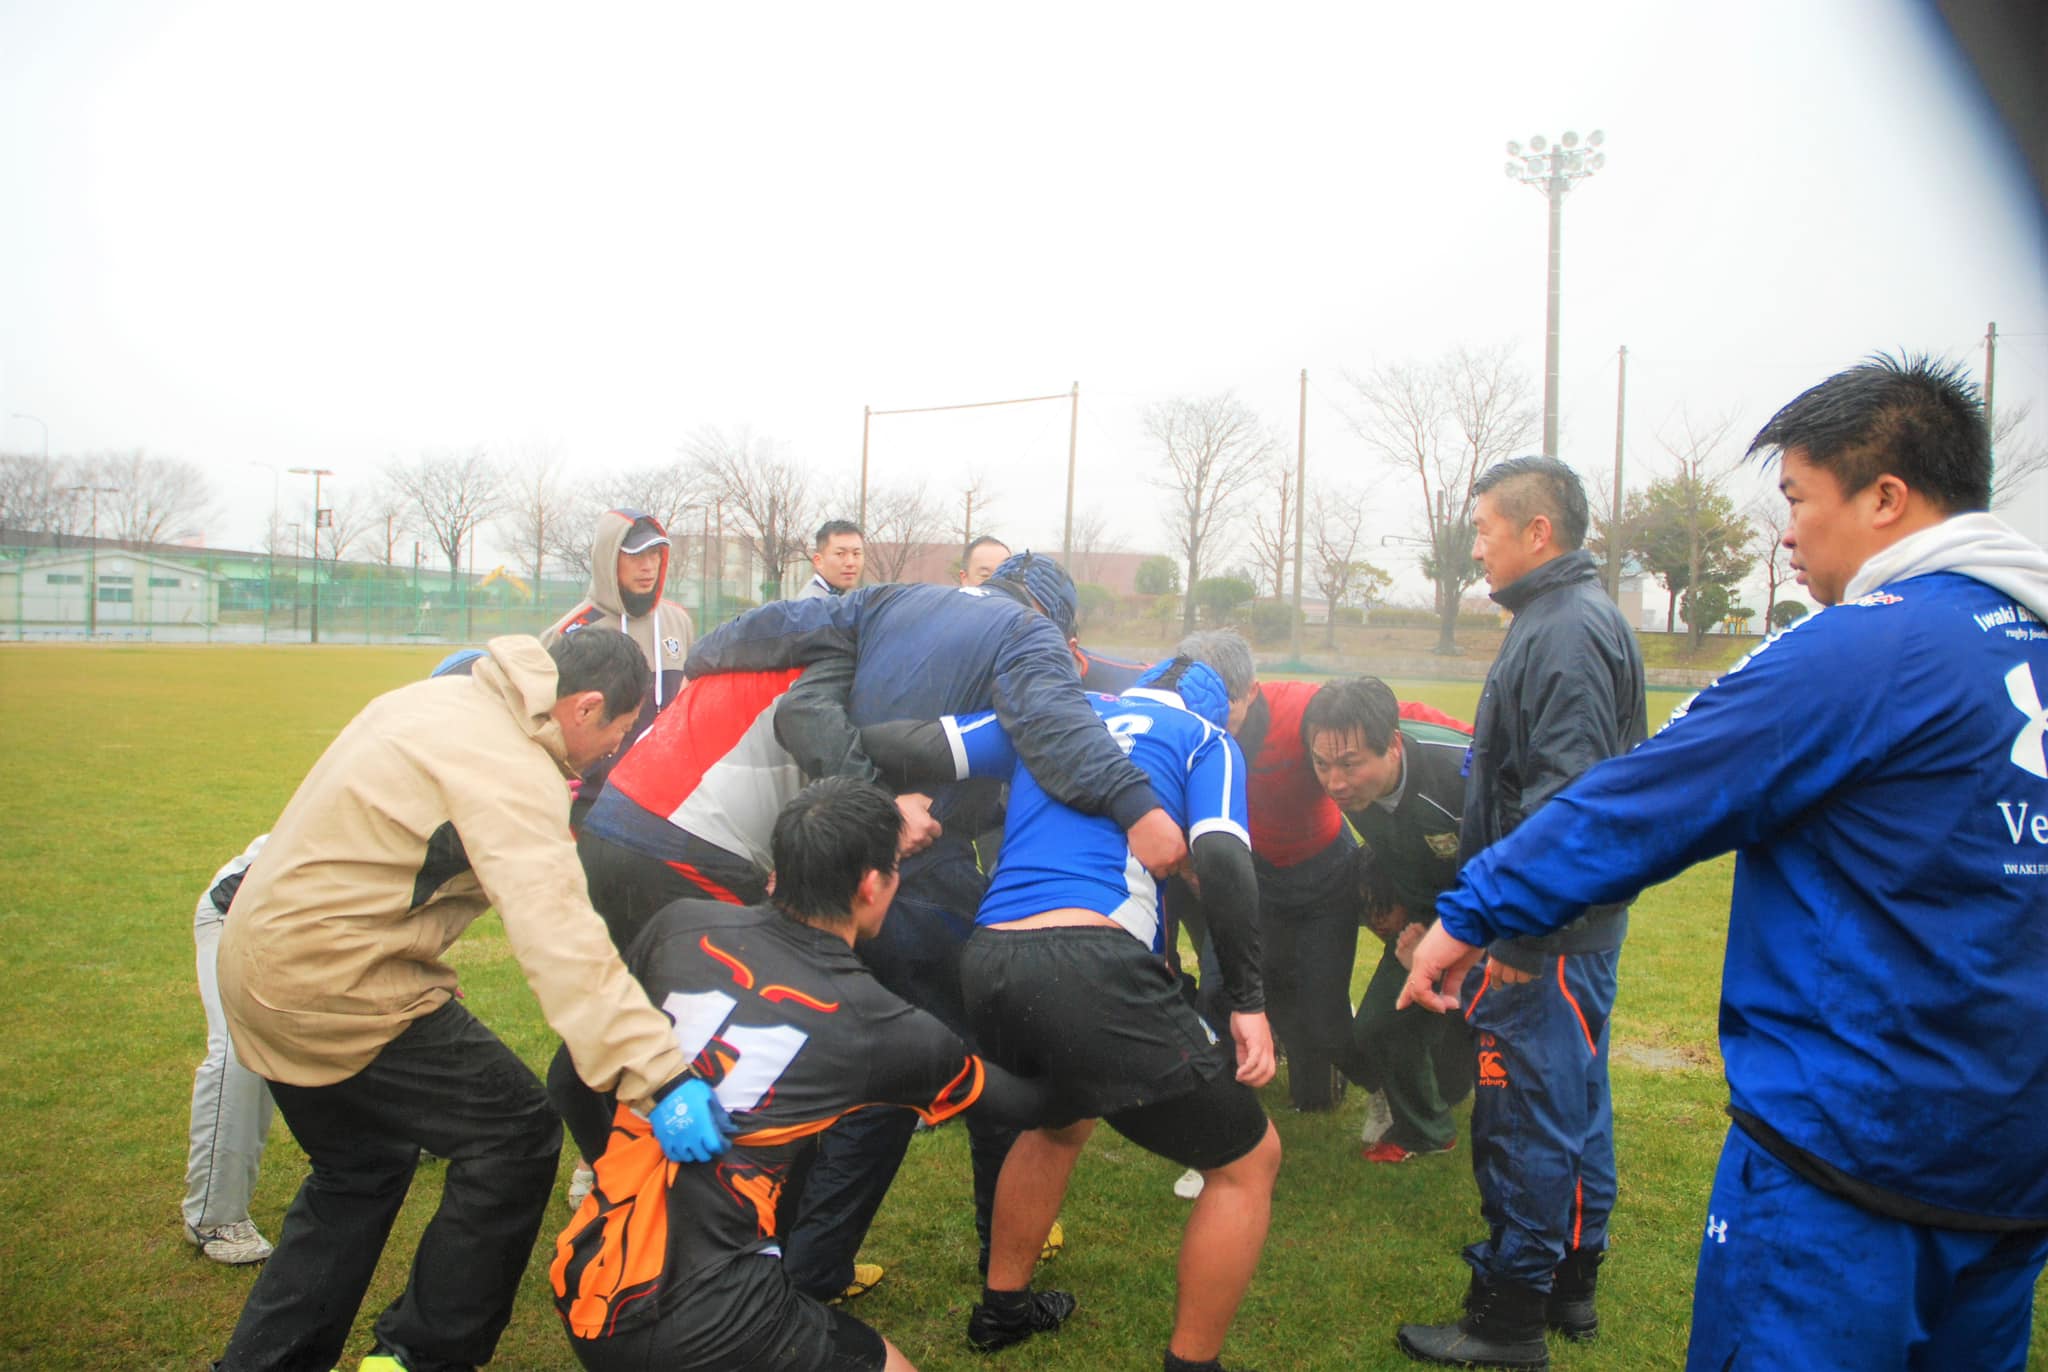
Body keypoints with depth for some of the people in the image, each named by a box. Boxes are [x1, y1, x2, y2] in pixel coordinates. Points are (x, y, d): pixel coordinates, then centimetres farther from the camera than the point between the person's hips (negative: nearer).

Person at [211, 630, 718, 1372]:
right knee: (516, 1134, -1)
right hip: (332, 984, -10)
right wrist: (659, 1077, -36)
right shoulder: (510, 771, -23)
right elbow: (559, 938, -33)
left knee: (361, 1169, 24)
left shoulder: (442, 697, 6)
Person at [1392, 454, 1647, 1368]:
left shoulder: (1569, 631, -18)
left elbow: (1565, 795, -26)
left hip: (1550, 928, -11)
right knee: (1575, 1103, 18)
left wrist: (1519, 930, -25)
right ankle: (1571, 1285, 33)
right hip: (1572, 921, 11)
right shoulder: (1564, 619, 15)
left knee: (1526, 1117, -1)